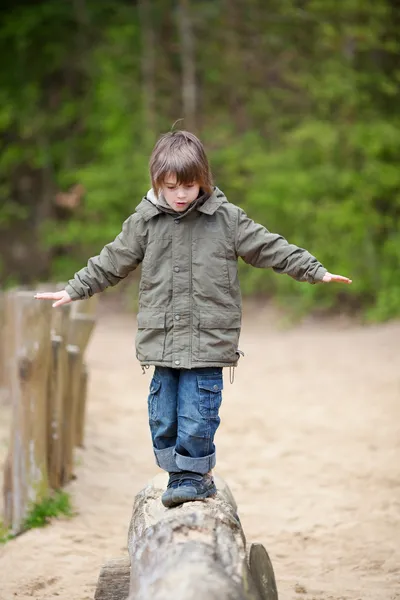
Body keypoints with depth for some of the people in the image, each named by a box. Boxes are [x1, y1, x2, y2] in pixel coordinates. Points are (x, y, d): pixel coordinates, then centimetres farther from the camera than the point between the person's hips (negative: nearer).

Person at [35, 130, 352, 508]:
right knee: (163, 413, 5)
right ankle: (178, 473, 20)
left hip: (208, 337, -2)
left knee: (197, 412, -6)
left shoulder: (226, 219, -1)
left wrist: (316, 272, 2)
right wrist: (74, 290, 15)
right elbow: (112, 262, 13)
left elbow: (270, 248, 4)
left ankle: (192, 474, 9)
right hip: (162, 336, 3)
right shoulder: (144, 221, 3)